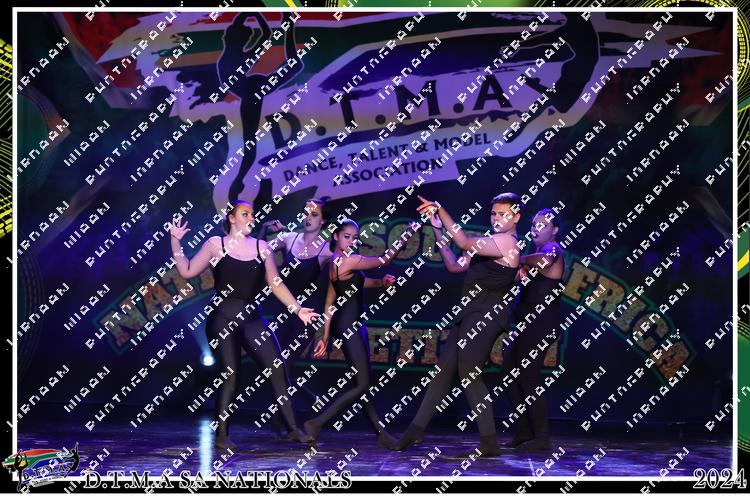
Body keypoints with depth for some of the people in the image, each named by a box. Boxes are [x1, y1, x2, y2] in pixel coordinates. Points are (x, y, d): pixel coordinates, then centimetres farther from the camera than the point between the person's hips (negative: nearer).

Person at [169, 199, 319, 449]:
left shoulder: (262, 247, 10)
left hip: (251, 318, 3)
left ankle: (292, 428, -2)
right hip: (222, 318, -3)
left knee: (277, 368, -8)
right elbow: (187, 271, 2)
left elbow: (276, 284, 12)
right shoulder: (216, 244, 3)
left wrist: (297, 309, 6)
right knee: (230, 374, -5)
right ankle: (222, 435, 7)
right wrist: (176, 241, -4)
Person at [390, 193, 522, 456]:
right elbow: (454, 265, 21)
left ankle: (489, 442, -11)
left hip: (487, 314, -9)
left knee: (468, 371, -15)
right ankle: (417, 428, 9)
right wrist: (438, 230, 14)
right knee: (444, 368, 6)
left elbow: (465, 242, -19)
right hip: (470, 313, 9)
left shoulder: (507, 242, -7)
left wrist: (440, 210, -17)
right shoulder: (488, 244, 23)